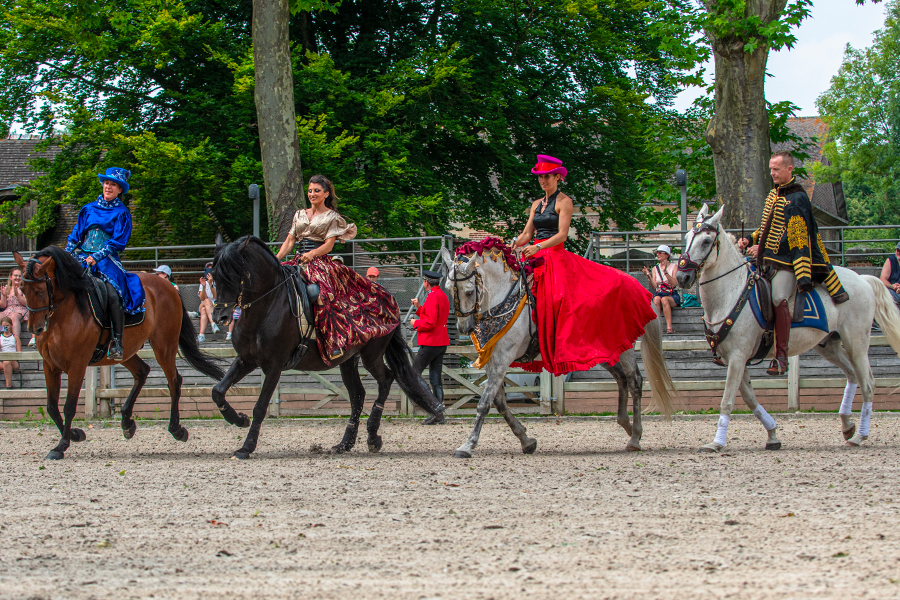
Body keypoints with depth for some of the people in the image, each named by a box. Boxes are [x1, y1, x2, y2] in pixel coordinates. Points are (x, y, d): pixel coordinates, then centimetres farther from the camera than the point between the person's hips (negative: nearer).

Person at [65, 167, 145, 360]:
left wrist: (96, 257, -14)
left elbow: (118, 242, -3)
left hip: (106, 260, -4)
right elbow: (75, 235, 19)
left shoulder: (122, 213, 6)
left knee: (113, 294, -29)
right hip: (82, 257, 4)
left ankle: (117, 343, -25)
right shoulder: (88, 209, 17)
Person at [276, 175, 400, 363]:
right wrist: (275, 260, -1)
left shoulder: (332, 217, 6)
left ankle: (333, 341, -39)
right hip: (298, 262, 6)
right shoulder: (300, 215, 20)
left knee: (323, 291, -33)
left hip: (319, 262, -6)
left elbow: (328, 245, -4)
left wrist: (312, 254, -23)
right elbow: (289, 241, 16)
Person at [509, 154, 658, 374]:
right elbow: (527, 234, 15)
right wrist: (515, 243, -6)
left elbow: (561, 235, -11)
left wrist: (538, 247, -24)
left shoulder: (564, 202, 0)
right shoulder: (536, 204, 19)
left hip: (556, 255, -6)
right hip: (535, 257, 6)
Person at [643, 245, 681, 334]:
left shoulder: (674, 267, 3)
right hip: (659, 293, 2)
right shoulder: (655, 269, 13)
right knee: (656, 299, -34)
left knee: (664, 299, -37)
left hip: (672, 295, -2)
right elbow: (654, 286, 1)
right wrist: (648, 275, -14)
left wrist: (665, 272, -20)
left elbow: (674, 284, -11)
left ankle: (669, 327, -42)